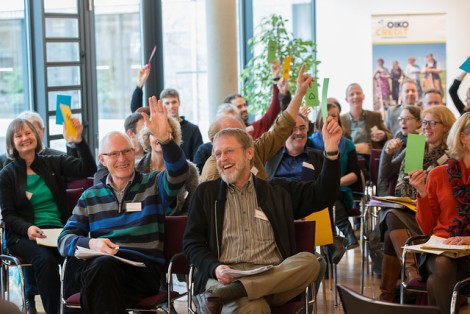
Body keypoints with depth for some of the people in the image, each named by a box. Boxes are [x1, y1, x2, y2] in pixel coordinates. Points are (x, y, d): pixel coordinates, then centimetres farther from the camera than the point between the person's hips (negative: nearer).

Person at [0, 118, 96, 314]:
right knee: (45, 260, -35)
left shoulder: (53, 163, 14)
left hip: (59, 230, 1)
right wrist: (27, 228, -15)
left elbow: (88, 170, 1)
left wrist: (78, 141, -14)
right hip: (24, 236, -1)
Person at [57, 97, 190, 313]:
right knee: (102, 265, -37)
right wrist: (91, 243, -9)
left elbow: (179, 173, -6)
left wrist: (164, 138, -24)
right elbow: (65, 239, 14)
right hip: (96, 264, 2)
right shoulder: (90, 197, 22)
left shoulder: (154, 185, 17)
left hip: (143, 268, -2)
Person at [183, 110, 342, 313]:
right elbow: (192, 242, 12)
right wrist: (215, 268, -9)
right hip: (225, 277, -5)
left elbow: (322, 196, 15)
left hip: (273, 276, 5)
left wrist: (331, 149, 2)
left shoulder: (277, 191, 21)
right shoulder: (206, 193, 18)